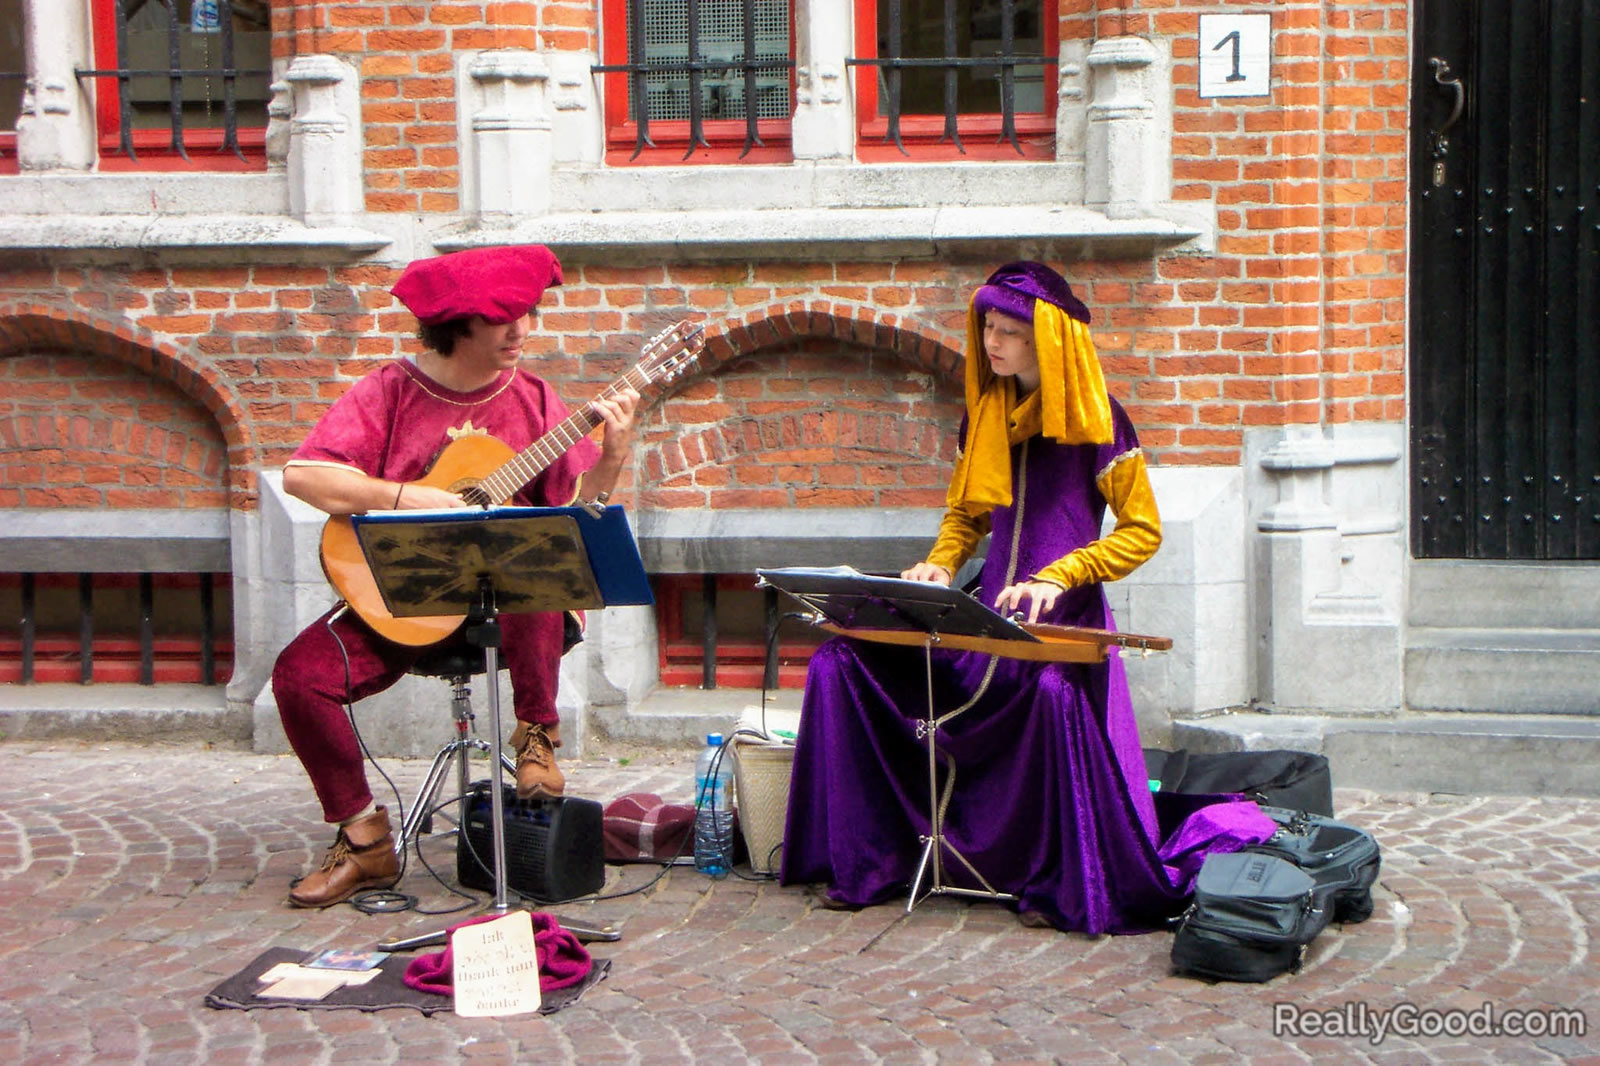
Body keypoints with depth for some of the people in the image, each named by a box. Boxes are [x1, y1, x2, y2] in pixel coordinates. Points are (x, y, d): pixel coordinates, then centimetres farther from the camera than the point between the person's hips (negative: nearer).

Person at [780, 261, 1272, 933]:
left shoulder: (1095, 417, -5)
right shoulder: (983, 413, 13)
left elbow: (1142, 530, -5)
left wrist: (1054, 579, -17)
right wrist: (939, 565, 2)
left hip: (1063, 619, -6)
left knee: (1054, 692, -41)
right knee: (842, 661, -10)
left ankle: (1071, 891, -21)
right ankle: (863, 862, -2)